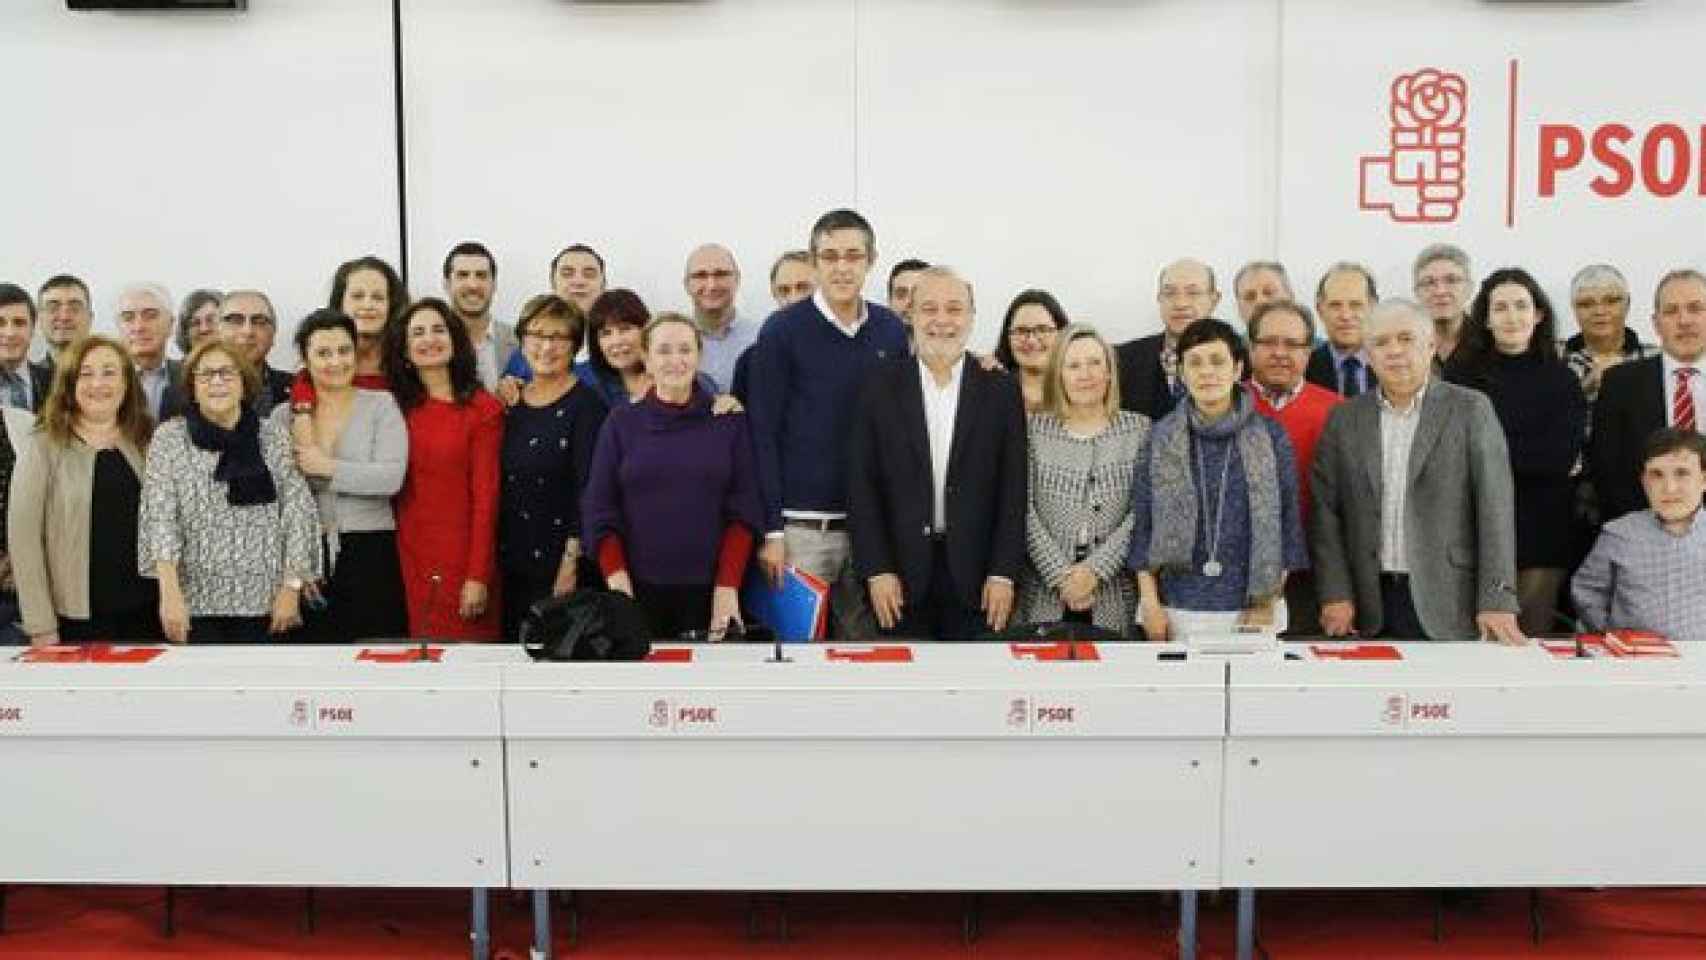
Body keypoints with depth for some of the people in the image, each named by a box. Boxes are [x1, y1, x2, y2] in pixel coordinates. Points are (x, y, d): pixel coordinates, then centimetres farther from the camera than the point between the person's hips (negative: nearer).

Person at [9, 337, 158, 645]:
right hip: (76, 620, -3)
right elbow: (23, 535, -5)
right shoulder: (43, 447, -2)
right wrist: (41, 627, -10)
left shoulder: (146, 445, 8)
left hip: (146, 616, 3)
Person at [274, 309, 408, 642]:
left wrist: (326, 468, -10)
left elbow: (392, 477, -11)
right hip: (308, 556, 2)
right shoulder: (283, 416, 9)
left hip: (371, 555, -2)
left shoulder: (381, 405, 3)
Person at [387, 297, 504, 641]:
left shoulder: (483, 409, -4)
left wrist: (478, 576, -11)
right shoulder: (399, 406, 10)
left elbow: (486, 496, -7)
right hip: (407, 557, 4)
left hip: (460, 559, -4)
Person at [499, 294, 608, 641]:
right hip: (512, 566, 6)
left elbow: (588, 491, -12)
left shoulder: (587, 405, -7)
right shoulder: (511, 403, 11)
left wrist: (572, 563, -15)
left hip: (563, 565, -5)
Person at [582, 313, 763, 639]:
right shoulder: (621, 421, 7)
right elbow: (599, 509, 4)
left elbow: (744, 509, 2)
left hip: (709, 590, 0)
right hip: (638, 589, 0)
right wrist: (616, 576, -8)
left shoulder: (729, 421, 6)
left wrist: (728, 586, -7)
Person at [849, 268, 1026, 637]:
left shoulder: (1001, 389, 4)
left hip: (976, 577, 0)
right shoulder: (881, 386, 4)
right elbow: (861, 485, 1)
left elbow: (1013, 489, 1)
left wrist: (1004, 573, -5)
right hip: (901, 575, 0)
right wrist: (877, 570, -6)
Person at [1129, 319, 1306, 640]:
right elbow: (1142, 525, 4)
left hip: (1252, 608, 0)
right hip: (1179, 610, 0)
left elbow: (1286, 521, 4)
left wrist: (1269, 602, -2)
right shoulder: (1160, 439, 2)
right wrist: (1149, 602, -2)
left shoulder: (1270, 436, 1)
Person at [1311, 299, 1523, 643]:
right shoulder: (1344, 419, 8)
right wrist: (1335, 594, -3)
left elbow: (1495, 508, -5)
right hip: (1373, 606, 2)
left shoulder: (1471, 410, 0)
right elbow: (1326, 511, 6)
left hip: (1449, 603, -2)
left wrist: (1497, 601, -13)